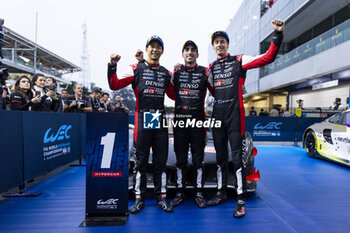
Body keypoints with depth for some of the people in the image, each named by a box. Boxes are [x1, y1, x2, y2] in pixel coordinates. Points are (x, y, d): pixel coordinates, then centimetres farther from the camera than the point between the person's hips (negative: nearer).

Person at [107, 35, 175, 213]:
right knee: (141, 160, 3)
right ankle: (139, 198, 16)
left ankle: (161, 197, 18)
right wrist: (112, 65, -14)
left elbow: (174, 94, 20)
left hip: (160, 119, 3)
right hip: (142, 118, -3)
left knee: (160, 160, 8)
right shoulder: (136, 69, 5)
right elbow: (115, 85, -2)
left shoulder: (166, 73, 16)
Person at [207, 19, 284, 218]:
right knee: (220, 157, 12)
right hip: (217, 116, 5)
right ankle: (222, 193, 26)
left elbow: (268, 58, -6)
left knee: (237, 158, -5)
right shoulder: (211, 67, 17)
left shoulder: (239, 61, 3)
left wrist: (278, 34, -15)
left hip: (235, 115, -5)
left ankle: (241, 200, 6)